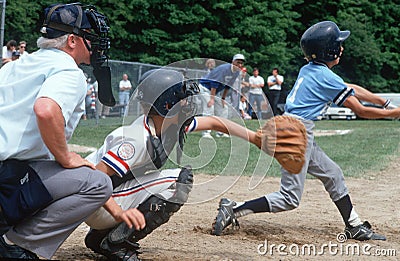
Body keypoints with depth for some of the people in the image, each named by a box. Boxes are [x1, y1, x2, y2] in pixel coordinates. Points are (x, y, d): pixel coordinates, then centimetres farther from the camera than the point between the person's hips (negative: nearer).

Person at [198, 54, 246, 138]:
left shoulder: (237, 72, -3)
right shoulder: (224, 68, -29)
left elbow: (228, 86, 8)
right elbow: (214, 83, -30)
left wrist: (223, 98, 6)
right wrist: (212, 99, -33)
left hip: (216, 91, 9)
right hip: (205, 87, -9)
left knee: (223, 109, 8)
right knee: (209, 108, -20)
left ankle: (220, 132, 16)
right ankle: (206, 132, -20)